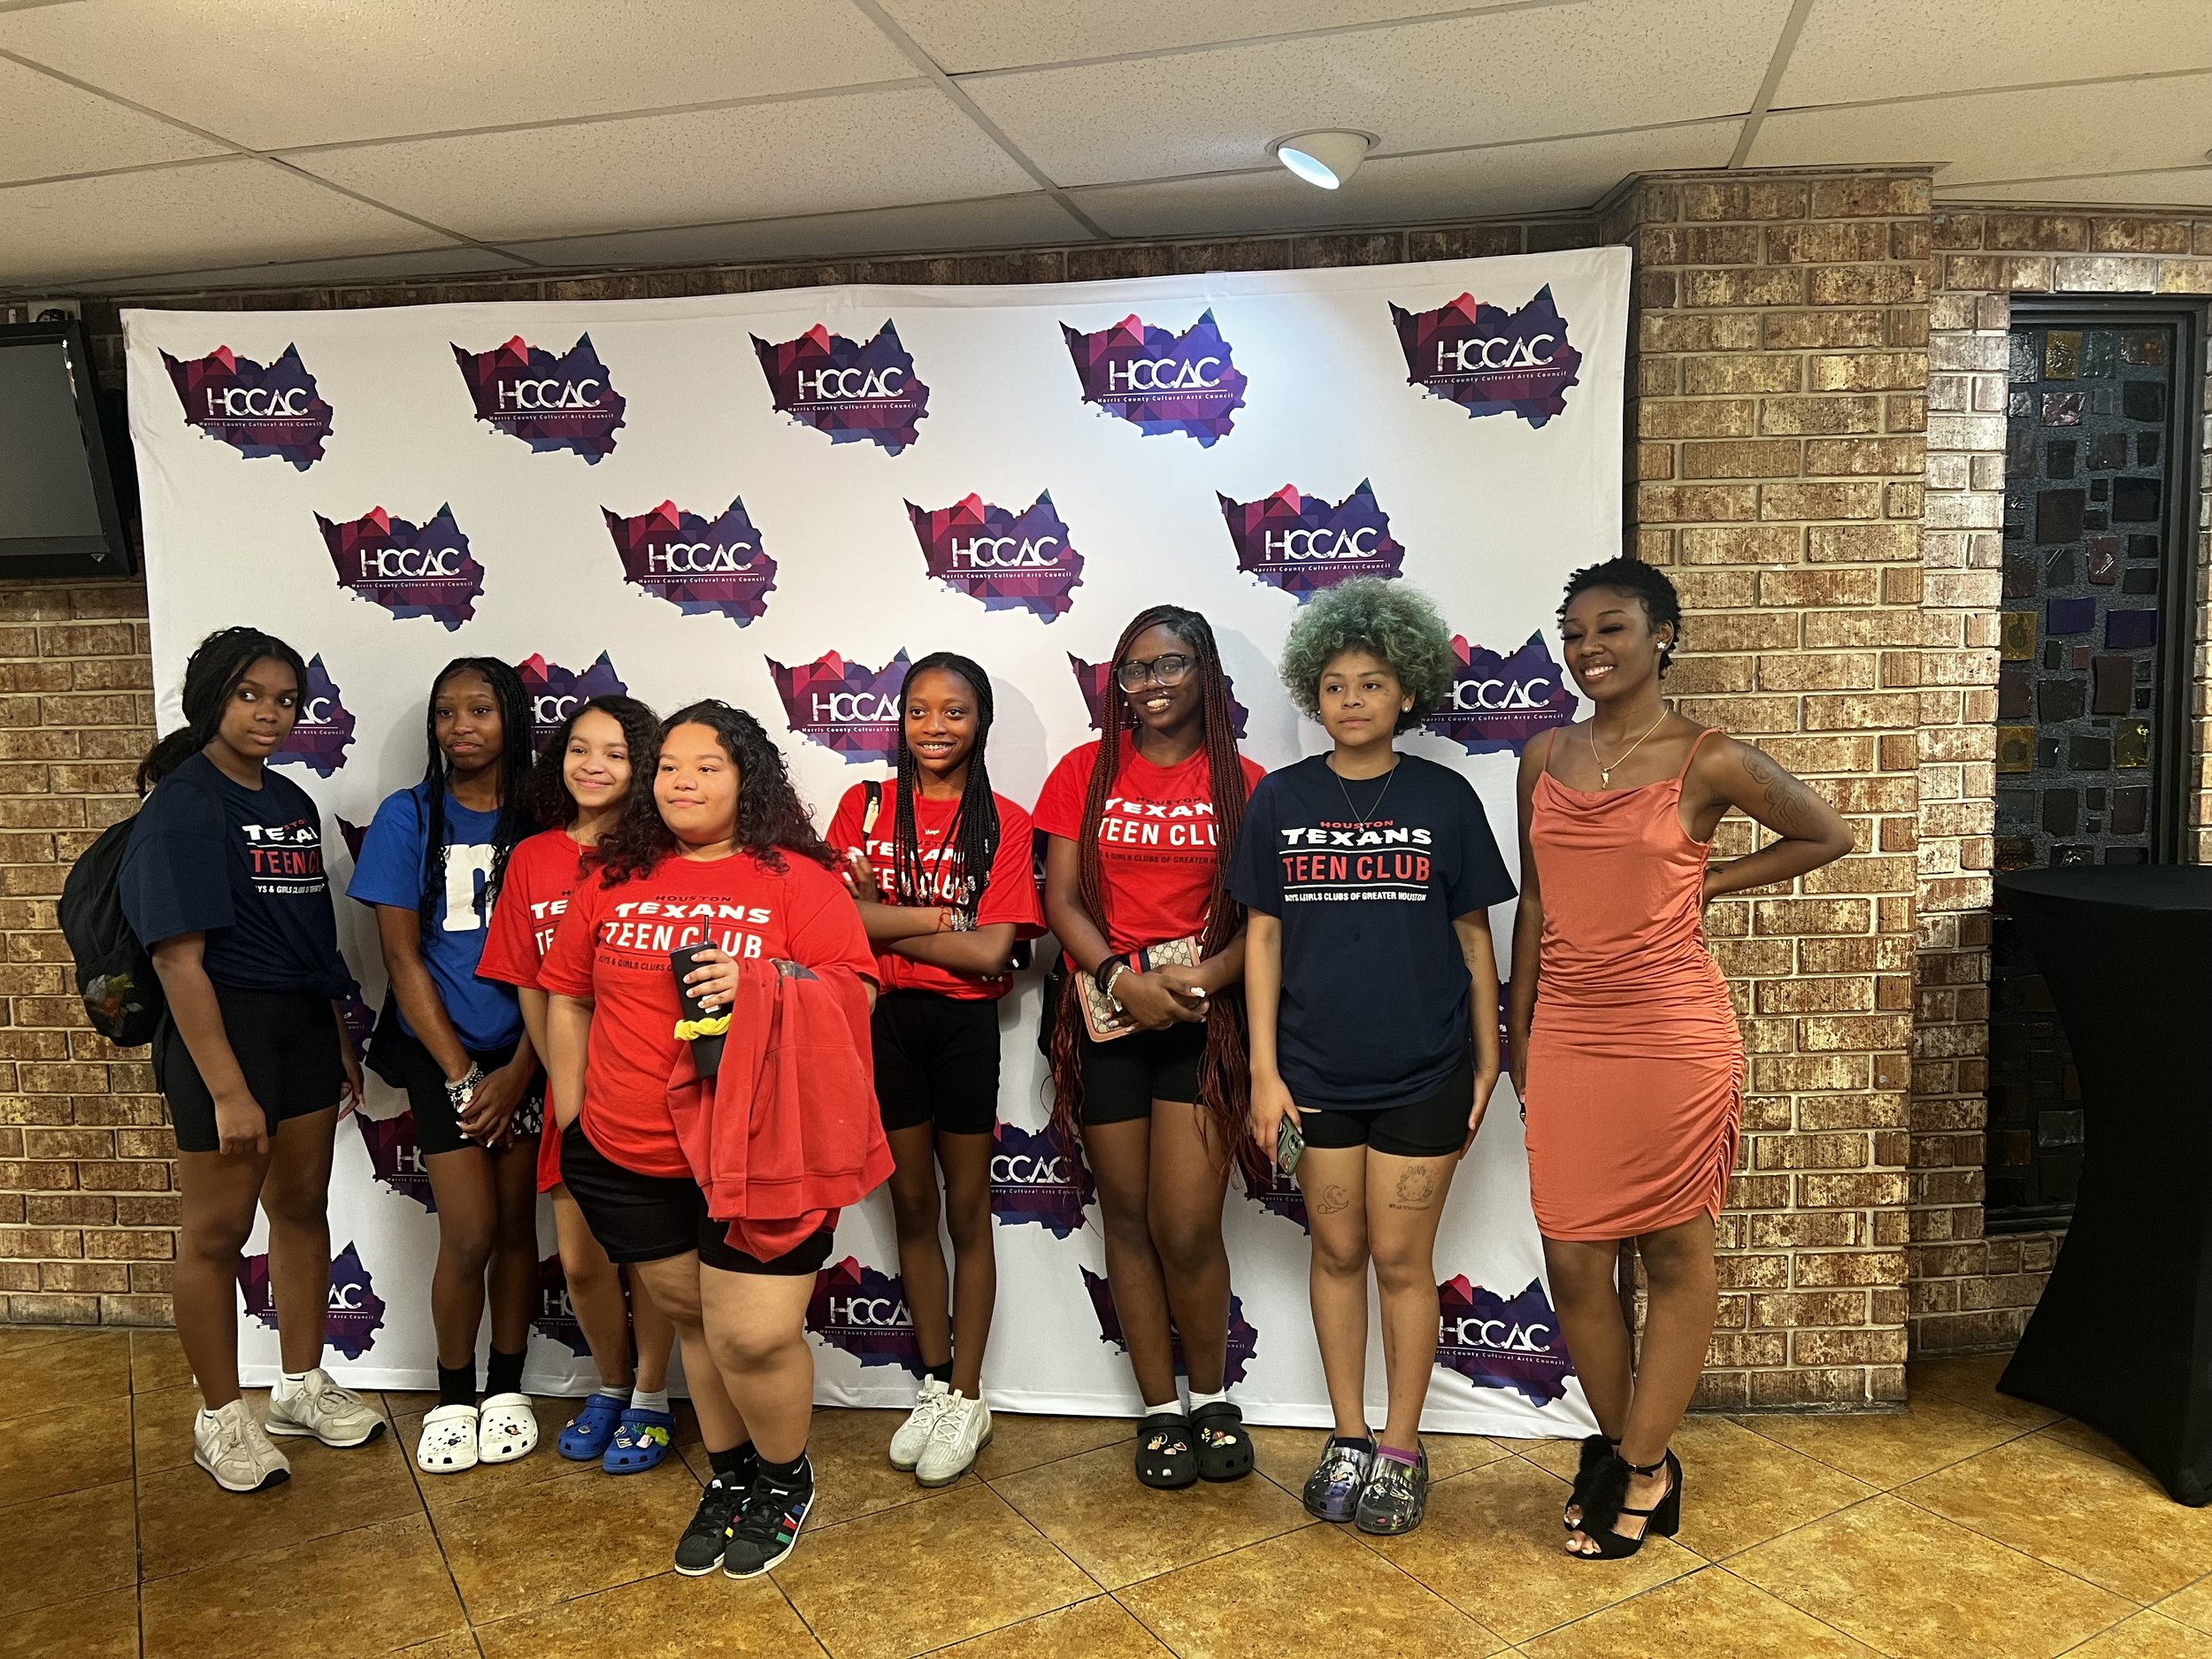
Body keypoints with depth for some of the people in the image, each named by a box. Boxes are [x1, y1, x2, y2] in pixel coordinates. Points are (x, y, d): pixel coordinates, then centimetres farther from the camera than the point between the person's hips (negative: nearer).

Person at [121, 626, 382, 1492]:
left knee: (302, 1206, 15)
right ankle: (222, 1416, 21)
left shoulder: (292, 803, 9)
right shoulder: (182, 806, -12)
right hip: (222, 1029, -7)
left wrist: (343, 1042, 14)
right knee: (215, 1232, 6)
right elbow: (179, 959, -18)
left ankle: (302, 1384, 31)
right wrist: (227, 1090, -20)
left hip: (303, 1027, 7)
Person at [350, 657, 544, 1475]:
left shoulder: (540, 821, 0)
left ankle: (506, 1386, 26)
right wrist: (462, 1074, -7)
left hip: (524, 1052, 1)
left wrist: (517, 1072, -8)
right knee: (471, 1232, -4)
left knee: (517, 1223, 6)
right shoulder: (408, 816, -2)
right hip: (442, 1050, -1)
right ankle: (453, 1397, 19)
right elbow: (402, 955, -4)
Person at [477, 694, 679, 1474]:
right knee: (580, 1261, 11)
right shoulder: (532, 859, 4)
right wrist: (566, 1086, -2)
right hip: (573, 1091, 3)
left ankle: (651, 1400, 29)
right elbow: (530, 985, 6)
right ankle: (610, 1386, 36)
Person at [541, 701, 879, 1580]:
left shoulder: (797, 879, -4)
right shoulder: (614, 880, 7)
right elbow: (566, 997, 14)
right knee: (692, 1317, 17)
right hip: (627, 1160, 4)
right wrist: (574, 1117, 11)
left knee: (754, 1337, -4)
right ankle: (729, 1475, 39)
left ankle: (785, 1480, 25)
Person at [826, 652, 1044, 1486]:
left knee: (967, 1208, 9)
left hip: (964, 1024, -2)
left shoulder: (1004, 823, -4)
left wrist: (882, 922, -12)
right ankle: (935, 1385, 29)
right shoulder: (866, 805, 2)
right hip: (885, 1019, 2)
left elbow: (990, 952, -14)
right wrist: (941, 918, -15)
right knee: (912, 1203, 13)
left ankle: (968, 1399, 22)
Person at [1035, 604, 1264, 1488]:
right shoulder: (1086, 771, 5)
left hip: (1204, 1019, -1)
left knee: (1187, 1229, -5)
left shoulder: (1242, 783, 2)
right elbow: (1062, 899, -1)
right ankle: (1161, 1408, 25)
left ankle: (1212, 1396, 21)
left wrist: (1206, 973, -18)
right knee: (1128, 1218, 9)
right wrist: (1121, 977, -16)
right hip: (1104, 1018, 2)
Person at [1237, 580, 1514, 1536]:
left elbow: (1472, 935, 3)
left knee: (1402, 1259, 6)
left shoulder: (1444, 799, -2)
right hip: (1317, 1070, 2)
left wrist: (1488, 1062, 3)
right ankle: (1347, 1438, 29)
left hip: (1422, 1071, -1)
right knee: (1337, 1252, 12)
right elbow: (1263, 936, 2)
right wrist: (1263, 1069, -1)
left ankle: (1401, 1448, 23)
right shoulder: (1280, 801, 0)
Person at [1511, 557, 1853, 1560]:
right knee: (1572, 1263, 8)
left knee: (1675, 1254, 8)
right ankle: (1630, 1452, 29)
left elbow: (1827, 836, 7)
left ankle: (1636, 1468, 23)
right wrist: (1518, 1034, 13)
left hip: (1672, 1035, -4)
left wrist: (1706, 883, 0)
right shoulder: (1545, 757, 6)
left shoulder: (1707, 759, -6)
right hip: (1567, 1036, 4)